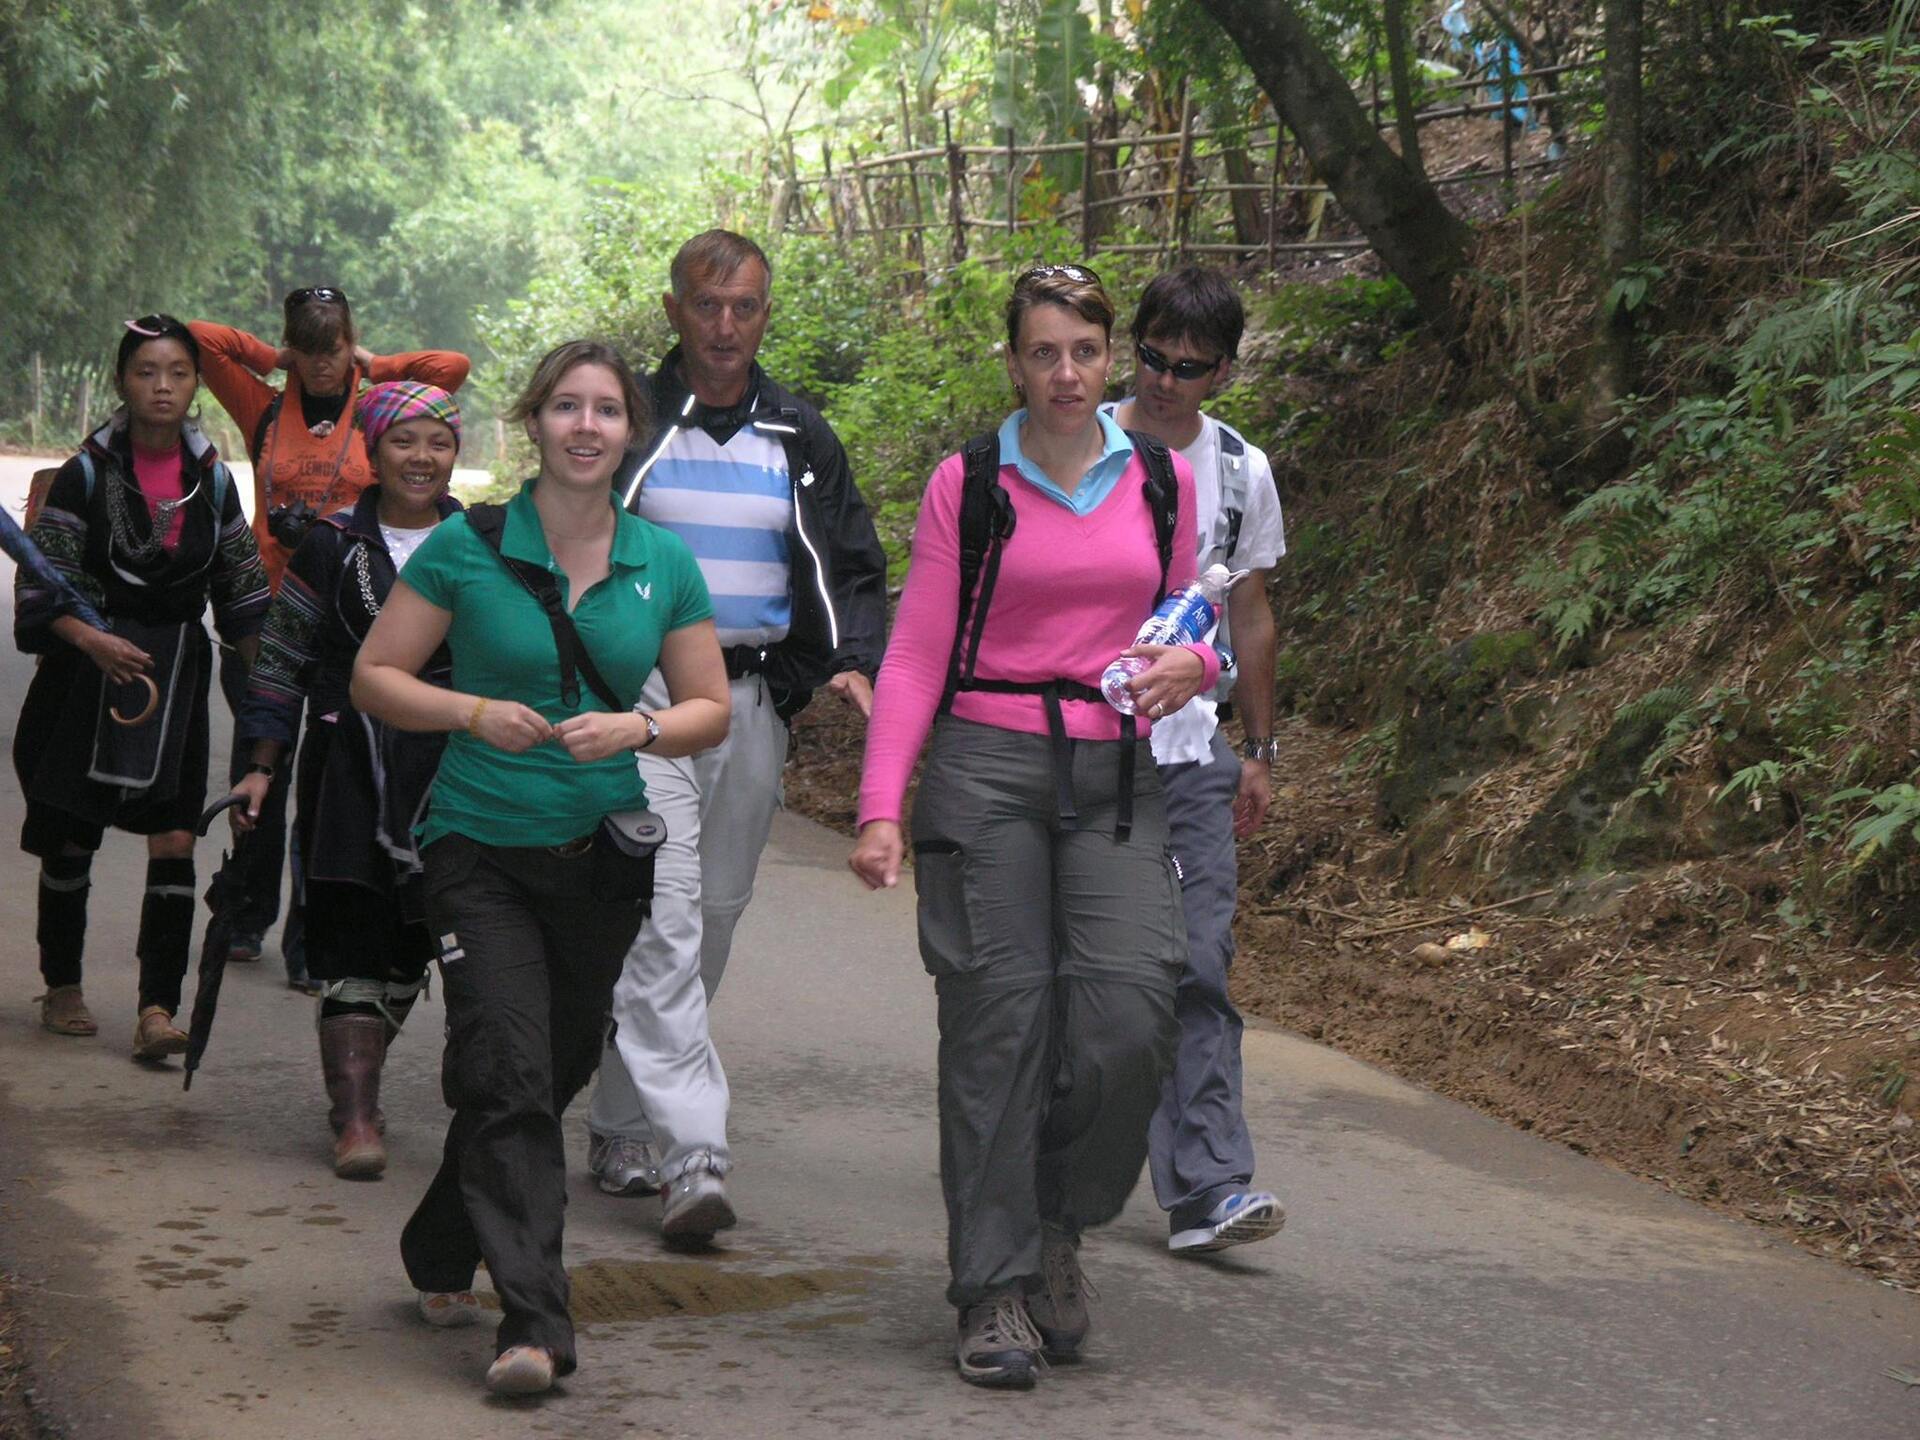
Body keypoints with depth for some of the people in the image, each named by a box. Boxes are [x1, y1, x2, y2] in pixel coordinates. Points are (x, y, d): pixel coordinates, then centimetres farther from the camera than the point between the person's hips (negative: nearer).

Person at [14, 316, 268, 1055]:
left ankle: (157, 1007, -10)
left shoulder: (211, 480, 5)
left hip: (175, 673, 2)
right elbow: (41, 583, -9)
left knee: (174, 841, -9)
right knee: (72, 838, 6)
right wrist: (89, 638, -24)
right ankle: (62, 986, 24)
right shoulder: (86, 475, -6)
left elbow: (241, 585, 13)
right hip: (89, 668, -2)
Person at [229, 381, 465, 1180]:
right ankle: (355, 1119, -8)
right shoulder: (330, 545, 6)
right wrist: (261, 768, 3)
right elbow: (282, 664, 9)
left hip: (461, 771, 1)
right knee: (357, 944, -7)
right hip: (352, 767, -1)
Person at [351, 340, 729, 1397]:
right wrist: (476, 713, -17)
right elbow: (374, 677, -1)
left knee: (559, 1068, 13)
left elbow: (711, 708, 8)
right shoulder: (467, 548, -5)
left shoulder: (663, 563, 4)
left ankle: (440, 1256, 36)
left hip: (603, 853, 4)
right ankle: (532, 1321, -16)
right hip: (482, 846, -4)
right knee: (509, 1073, -15)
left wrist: (637, 730, -12)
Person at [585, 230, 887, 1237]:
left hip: (751, 703, 4)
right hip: (639, 695, -4)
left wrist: (854, 662, -4)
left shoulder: (799, 439, 12)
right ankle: (689, 1153, -20)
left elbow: (854, 569, 15)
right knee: (660, 918, -15)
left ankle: (623, 1130, 23)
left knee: (711, 919, 9)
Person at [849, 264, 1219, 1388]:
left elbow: (1189, 624, 20)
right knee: (999, 1024, -4)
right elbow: (917, 655, 0)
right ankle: (997, 1291, 4)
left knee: (1132, 1010, -13)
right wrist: (881, 808, -10)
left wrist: (1190, 665, -5)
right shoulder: (967, 485, 2)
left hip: (1117, 775, 2)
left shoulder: (1163, 481, 10)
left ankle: (1060, 1224, 12)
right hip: (987, 763, -2)